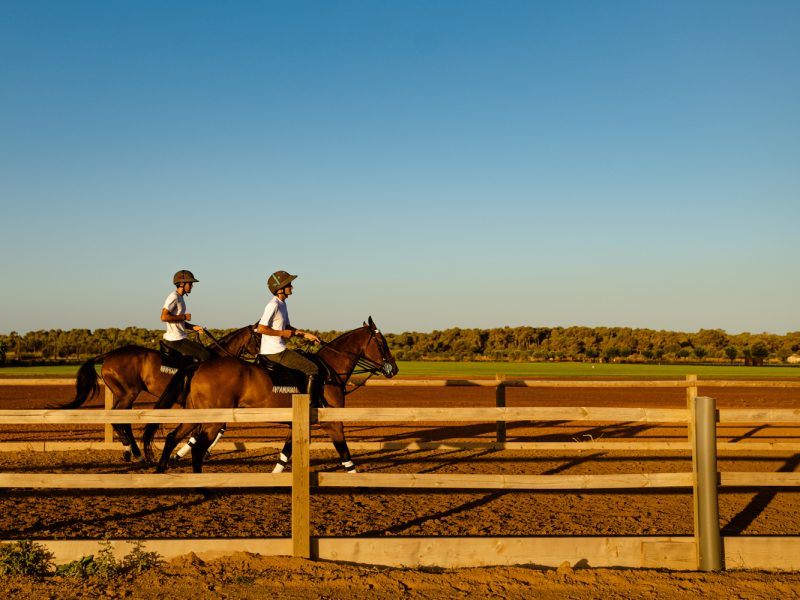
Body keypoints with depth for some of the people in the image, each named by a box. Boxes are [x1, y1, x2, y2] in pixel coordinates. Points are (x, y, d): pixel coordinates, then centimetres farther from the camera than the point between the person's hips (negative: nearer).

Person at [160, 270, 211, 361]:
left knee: (205, 350, 18)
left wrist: (193, 327, 8)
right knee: (205, 355, -14)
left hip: (180, 338, 10)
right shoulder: (173, 297, -14)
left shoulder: (180, 298, 16)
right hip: (176, 340, -10)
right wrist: (184, 317, -17)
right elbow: (164, 317, -25)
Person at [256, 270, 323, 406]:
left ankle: (316, 400, 27)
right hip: (275, 352, -11)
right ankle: (312, 404, -5)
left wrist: (305, 335, 10)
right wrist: (283, 333, -17)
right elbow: (261, 329, -23)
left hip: (277, 350, 11)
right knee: (312, 369, -9)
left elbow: (287, 327, 21)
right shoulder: (273, 305, -17)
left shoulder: (282, 303, 14)